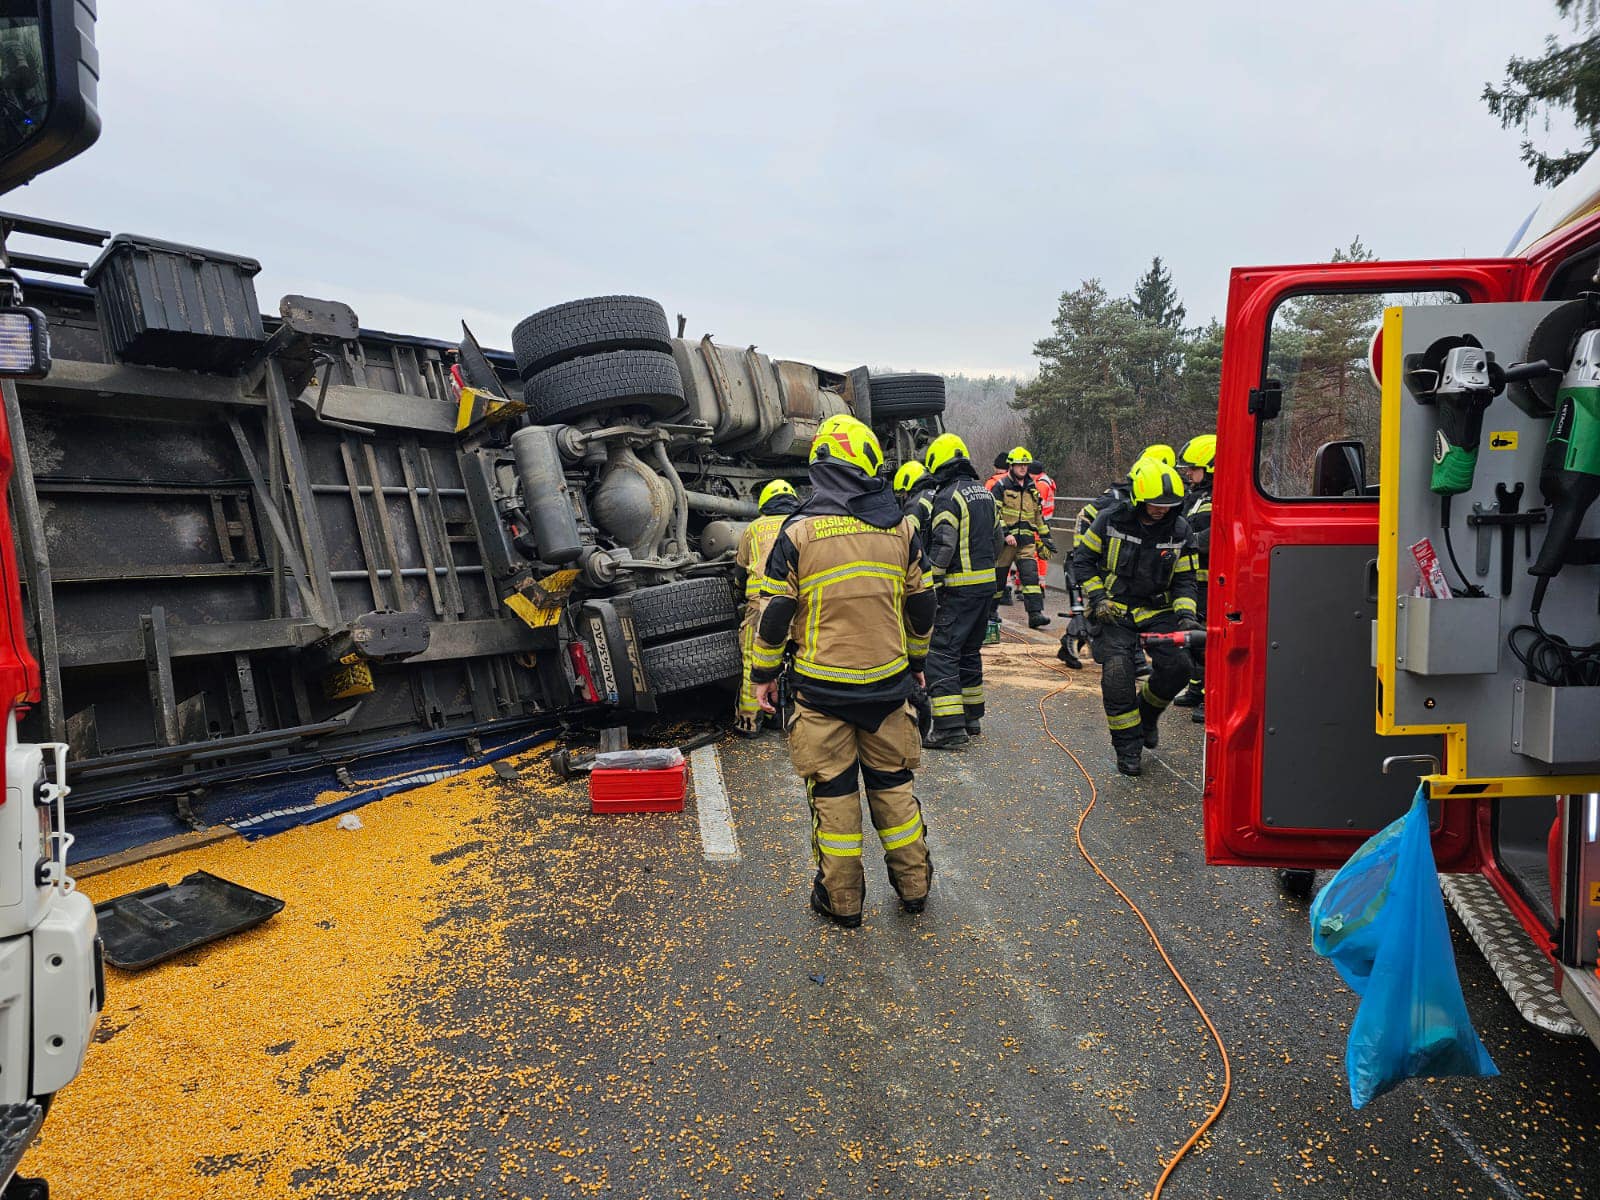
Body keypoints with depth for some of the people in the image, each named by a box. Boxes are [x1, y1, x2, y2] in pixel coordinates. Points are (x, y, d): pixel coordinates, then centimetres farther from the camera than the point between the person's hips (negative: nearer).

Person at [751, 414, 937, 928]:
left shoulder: (799, 532, -10)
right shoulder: (901, 529, 1)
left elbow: (776, 612, -7)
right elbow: (921, 606, 10)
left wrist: (763, 674, 5)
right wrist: (916, 661, 24)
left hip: (823, 687, -3)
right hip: (887, 683, 3)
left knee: (833, 789, 7)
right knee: (892, 782, 17)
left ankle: (841, 899, 18)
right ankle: (914, 885, 27)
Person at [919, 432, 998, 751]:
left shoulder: (948, 497, -13)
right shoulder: (984, 493, 14)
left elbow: (942, 547, -20)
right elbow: (995, 536, 20)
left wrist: (929, 586, -16)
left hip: (959, 588, -9)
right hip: (987, 582, 9)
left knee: (942, 652, -8)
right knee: (970, 650, 19)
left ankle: (950, 728, -13)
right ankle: (972, 718, 26)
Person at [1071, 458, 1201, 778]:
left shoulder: (1179, 529, -2)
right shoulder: (1111, 520, -10)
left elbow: (1184, 578, 4)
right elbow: (1082, 559, 0)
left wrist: (1185, 612, -12)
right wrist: (1097, 598, -9)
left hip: (1156, 609, 3)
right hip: (1114, 609, -3)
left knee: (1176, 666, -12)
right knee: (1117, 670, -17)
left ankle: (1146, 715, 20)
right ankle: (1127, 746, -3)